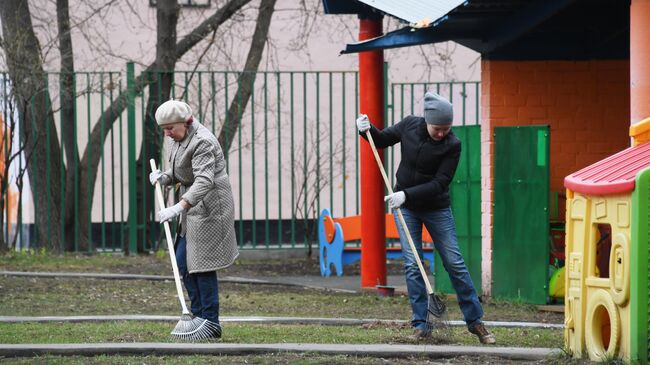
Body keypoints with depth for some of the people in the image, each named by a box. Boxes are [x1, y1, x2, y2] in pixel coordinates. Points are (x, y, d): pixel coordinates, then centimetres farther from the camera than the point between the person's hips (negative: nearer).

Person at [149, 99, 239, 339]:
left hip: (209, 206, -10)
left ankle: (211, 325, -1)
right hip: (194, 206, 10)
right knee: (183, 262, 11)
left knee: (201, 265, -7)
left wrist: (179, 207, -42)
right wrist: (163, 177, -2)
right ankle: (199, 317, 17)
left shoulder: (202, 142, -22)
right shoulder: (178, 140, 9)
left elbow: (204, 181, -32)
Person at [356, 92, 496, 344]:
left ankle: (475, 321, 8)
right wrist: (367, 129, -12)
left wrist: (407, 194, -29)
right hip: (405, 207, 2)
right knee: (412, 265, -3)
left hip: (436, 208, -2)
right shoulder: (409, 125, -8)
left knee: (455, 263, -1)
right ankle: (420, 325, 1)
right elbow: (383, 139, 9)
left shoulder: (452, 145, -17)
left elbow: (439, 183, -21)